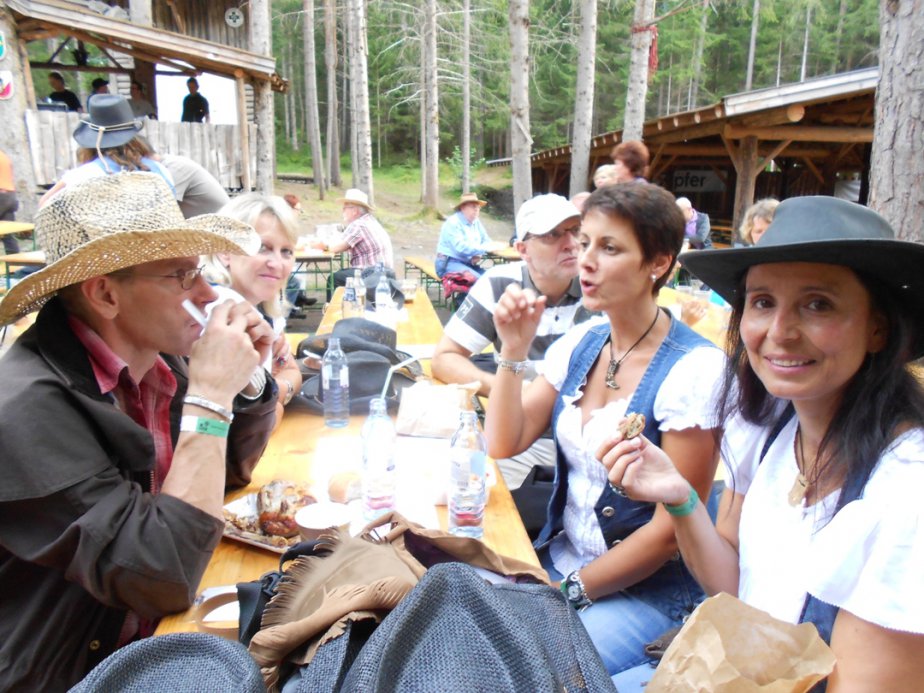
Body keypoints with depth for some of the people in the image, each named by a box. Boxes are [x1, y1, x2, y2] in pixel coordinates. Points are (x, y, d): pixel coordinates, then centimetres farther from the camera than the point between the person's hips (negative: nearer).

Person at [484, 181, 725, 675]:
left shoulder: (693, 369, -19)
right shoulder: (581, 343, 1)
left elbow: (671, 530, -16)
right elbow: (504, 445, -1)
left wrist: (571, 590, -9)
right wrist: (513, 352, -13)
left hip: (650, 592, -5)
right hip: (560, 557, 6)